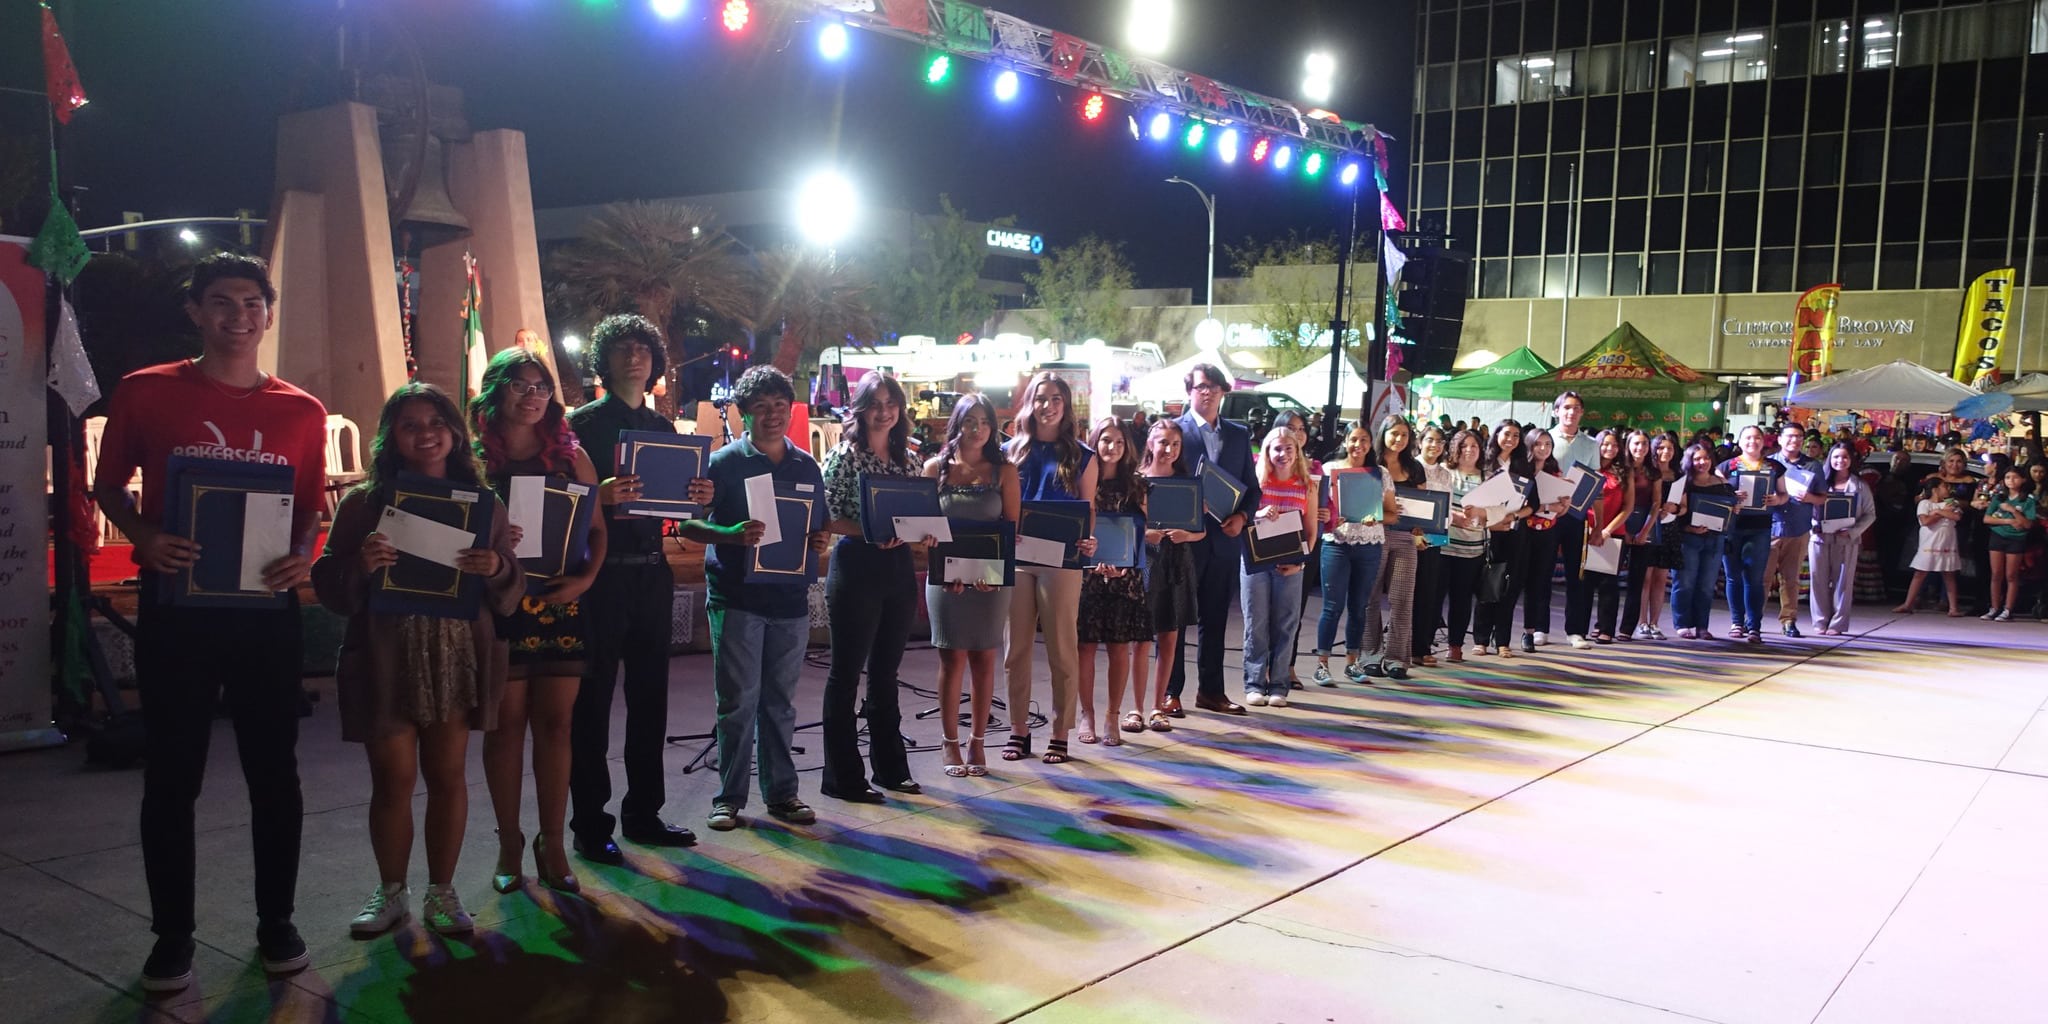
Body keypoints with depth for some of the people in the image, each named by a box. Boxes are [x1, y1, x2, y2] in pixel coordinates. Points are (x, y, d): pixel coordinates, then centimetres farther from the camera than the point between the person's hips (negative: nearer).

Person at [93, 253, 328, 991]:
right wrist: (145, 536, -14)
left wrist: (302, 557, -10)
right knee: (172, 776, 6)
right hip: (175, 605, -1)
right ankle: (172, 936, 20)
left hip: (266, 609, 1)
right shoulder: (145, 392, 0)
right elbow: (108, 487, 7)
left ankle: (276, 923, 22)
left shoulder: (302, 412, 4)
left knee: (274, 771, 8)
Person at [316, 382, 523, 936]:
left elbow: (510, 596, 6)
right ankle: (391, 894, 23)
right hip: (384, 658, -1)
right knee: (393, 779, 4)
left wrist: (498, 570, -16)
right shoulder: (363, 502, 1)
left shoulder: (483, 503, 6)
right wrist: (360, 567, -21)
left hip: (458, 657, 1)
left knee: (448, 775, 7)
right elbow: (328, 588, 0)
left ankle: (441, 892, 22)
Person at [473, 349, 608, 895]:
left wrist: (586, 578, -7)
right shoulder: (475, 457, 2)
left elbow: (597, 528, 7)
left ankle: (552, 844, 13)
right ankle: (509, 844, 16)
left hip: (560, 604, 2)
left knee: (555, 723, 4)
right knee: (506, 723, 5)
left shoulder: (570, 454, 7)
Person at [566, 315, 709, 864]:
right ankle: (589, 824, 7)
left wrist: (698, 498, -5)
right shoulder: (583, 422, -3)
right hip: (601, 574, -6)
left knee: (649, 695, 11)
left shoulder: (663, 426, 14)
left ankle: (643, 813, 22)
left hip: (652, 572, 6)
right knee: (593, 699, 0)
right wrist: (600, 497, -27)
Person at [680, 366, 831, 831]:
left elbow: (821, 526, 19)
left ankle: (781, 792, 20)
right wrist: (731, 535, -23)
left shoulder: (806, 466, 10)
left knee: (781, 701, 11)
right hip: (736, 596, -3)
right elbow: (689, 524, -6)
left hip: (790, 597, 4)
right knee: (738, 701, 0)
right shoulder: (724, 462, -2)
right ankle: (730, 797, 10)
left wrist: (821, 541, -4)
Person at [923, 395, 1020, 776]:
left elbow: (1012, 527, 1)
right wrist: (950, 569, -13)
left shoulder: (1003, 470, 4)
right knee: (953, 659, 2)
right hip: (946, 575, -1)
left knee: (984, 659, 5)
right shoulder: (936, 467, 4)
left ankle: (977, 744, 15)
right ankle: (951, 745, 11)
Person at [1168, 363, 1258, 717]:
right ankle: (1170, 692, 9)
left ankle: (1211, 690, 20)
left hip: (1225, 539, 4)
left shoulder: (1239, 434, 13)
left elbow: (1252, 487, 14)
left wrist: (1242, 516, -3)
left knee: (1215, 618, 11)